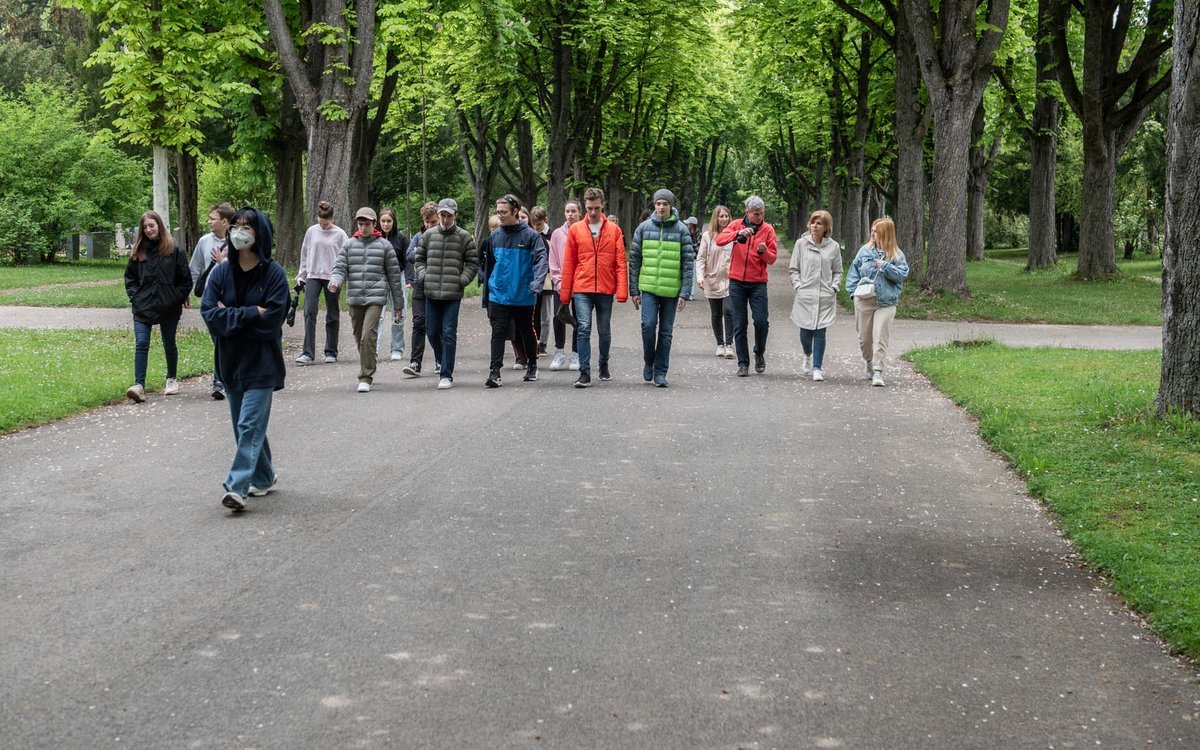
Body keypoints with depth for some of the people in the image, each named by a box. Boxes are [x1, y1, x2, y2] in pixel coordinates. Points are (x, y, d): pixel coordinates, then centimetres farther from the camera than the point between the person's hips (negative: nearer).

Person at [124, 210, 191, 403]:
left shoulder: (173, 250, -3)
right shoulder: (138, 252, 5)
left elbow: (185, 279, 0)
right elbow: (129, 277, 15)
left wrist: (177, 298, -6)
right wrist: (135, 296, 2)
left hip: (168, 308, -1)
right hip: (143, 307, 2)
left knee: (169, 344, 13)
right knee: (141, 344, -10)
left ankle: (171, 379, 32)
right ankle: (139, 385, -16)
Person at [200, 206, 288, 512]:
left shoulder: (274, 274, -9)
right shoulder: (221, 273, 2)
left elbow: (271, 319, -15)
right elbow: (209, 313, -7)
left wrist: (230, 315, -11)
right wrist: (250, 314, -15)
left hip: (261, 363, -5)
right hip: (230, 360, 5)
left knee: (250, 425, -11)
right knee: (243, 425, 14)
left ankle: (237, 486, -15)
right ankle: (264, 478, 29)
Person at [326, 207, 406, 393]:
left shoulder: (384, 245, 5)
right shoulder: (349, 245, 11)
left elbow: (394, 276, 8)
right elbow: (340, 268, 5)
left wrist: (399, 305, 8)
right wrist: (335, 281, -20)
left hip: (375, 299, -4)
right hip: (354, 299, 4)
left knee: (368, 337, -16)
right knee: (359, 338, 11)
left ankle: (365, 378, -13)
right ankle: (369, 369, 32)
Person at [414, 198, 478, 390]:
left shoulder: (464, 237, 0)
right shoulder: (428, 235, 7)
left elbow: (473, 262, 4)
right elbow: (419, 258, 16)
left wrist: (463, 280, -7)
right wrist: (423, 276, 2)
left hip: (453, 294, -3)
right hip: (431, 293, 3)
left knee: (449, 333, -6)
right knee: (433, 332, 10)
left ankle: (446, 375, -4)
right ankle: (442, 362, 36)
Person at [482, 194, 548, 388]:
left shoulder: (530, 235, -6)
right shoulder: (495, 236, 7)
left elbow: (541, 259, -16)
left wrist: (537, 284, -33)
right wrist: (486, 295, 17)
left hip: (523, 296, -2)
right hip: (498, 295, 2)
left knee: (527, 333, 13)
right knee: (498, 333, -8)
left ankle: (532, 366, 31)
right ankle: (495, 371, -12)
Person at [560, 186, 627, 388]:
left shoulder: (614, 230, 4)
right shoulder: (575, 230, 5)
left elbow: (621, 263, 1)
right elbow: (568, 264, 6)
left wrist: (622, 290, -8)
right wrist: (564, 293, 3)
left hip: (606, 290, 1)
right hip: (582, 289, -1)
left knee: (604, 331, 11)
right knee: (583, 328, -11)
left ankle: (604, 365, 31)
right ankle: (584, 372, -11)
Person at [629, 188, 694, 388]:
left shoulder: (681, 229, 1)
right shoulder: (644, 227, 4)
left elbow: (688, 263, 0)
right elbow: (634, 260, 8)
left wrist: (685, 293, -5)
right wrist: (634, 290, 4)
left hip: (671, 290, 0)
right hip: (649, 288, 0)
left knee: (666, 332, 4)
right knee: (648, 324, -14)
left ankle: (660, 372, 13)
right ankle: (649, 362, 10)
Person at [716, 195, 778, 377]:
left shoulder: (768, 229, 2)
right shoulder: (736, 225, 3)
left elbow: (772, 258, -1)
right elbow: (719, 239, -14)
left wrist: (764, 252, -22)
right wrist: (738, 233, -28)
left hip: (758, 282, -1)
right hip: (737, 281, 1)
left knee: (761, 321, -9)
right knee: (739, 325, 2)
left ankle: (759, 353, 18)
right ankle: (743, 363, 9)